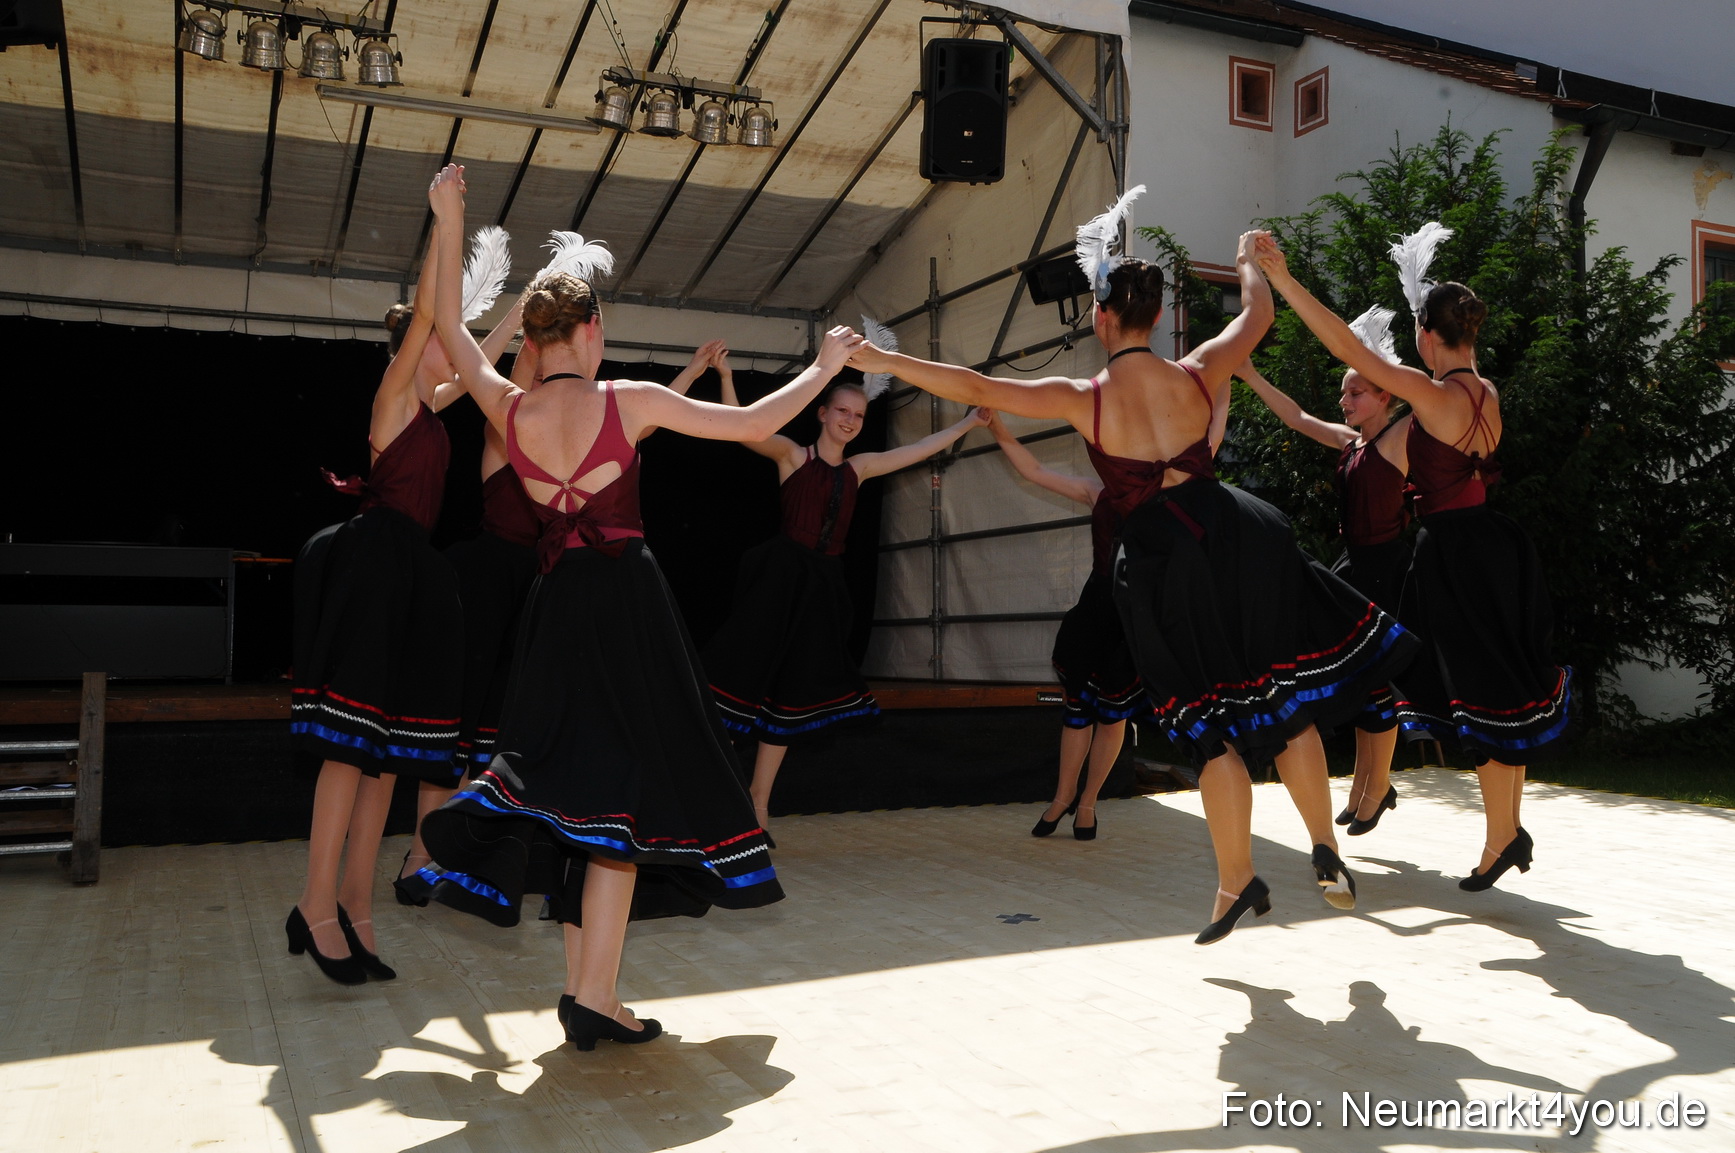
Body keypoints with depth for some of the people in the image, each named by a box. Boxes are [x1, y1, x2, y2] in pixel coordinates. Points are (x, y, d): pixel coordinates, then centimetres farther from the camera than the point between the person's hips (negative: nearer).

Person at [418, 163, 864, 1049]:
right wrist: (824, 368, 13)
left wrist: (448, 223, 24)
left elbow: (449, 329, 20)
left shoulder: (507, 409, 3)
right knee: (625, 784, -2)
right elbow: (754, 425, -2)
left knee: (572, 777, 13)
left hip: (554, 604, 5)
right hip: (627, 600, -5)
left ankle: (582, 986, 16)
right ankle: (592, 993, -4)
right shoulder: (628, 401, -6)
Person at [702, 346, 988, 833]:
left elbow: (921, 449, 23)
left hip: (824, 587, 6)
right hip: (781, 578, -5)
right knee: (746, 676, -9)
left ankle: (758, 802, 15)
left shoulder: (858, 468, 15)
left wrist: (968, 422, 26)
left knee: (792, 699, 7)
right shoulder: (792, 454, 0)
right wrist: (725, 376, -27)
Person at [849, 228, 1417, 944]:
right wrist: (1249, 259, 41)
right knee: (1284, 700, 14)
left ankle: (1237, 880, 16)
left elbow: (975, 387, -6)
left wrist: (886, 362, 3)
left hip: (1158, 558, -2)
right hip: (1237, 534, 2)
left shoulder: (1083, 399, -7)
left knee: (1210, 727, 8)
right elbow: (1258, 313, 20)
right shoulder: (1196, 375, 1)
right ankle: (1326, 854, 18)